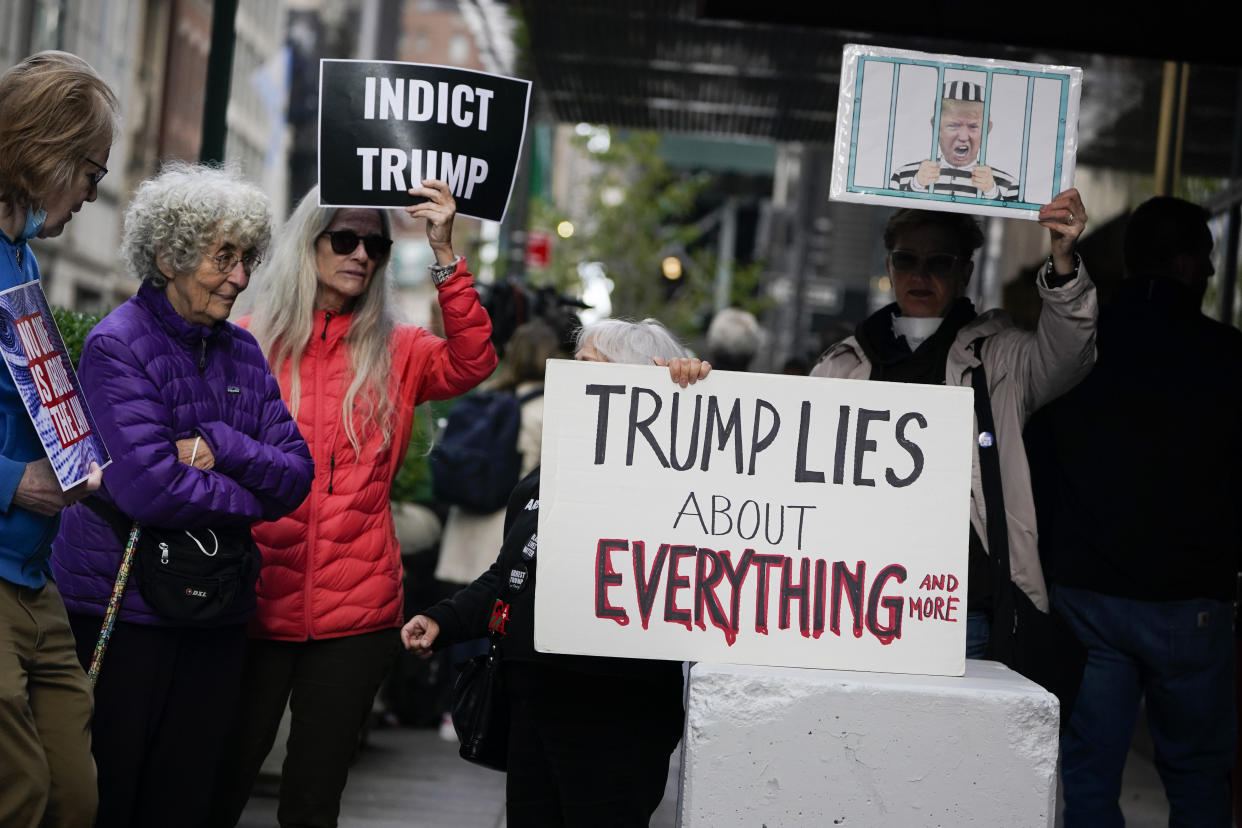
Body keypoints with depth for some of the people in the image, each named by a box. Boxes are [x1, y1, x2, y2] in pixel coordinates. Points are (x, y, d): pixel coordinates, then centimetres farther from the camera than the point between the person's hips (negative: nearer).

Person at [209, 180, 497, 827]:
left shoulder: (397, 353, 6)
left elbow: (472, 362, -12)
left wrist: (444, 254, -21)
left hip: (356, 612, 1)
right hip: (256, 603, -1)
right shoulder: (248, 343, 3)